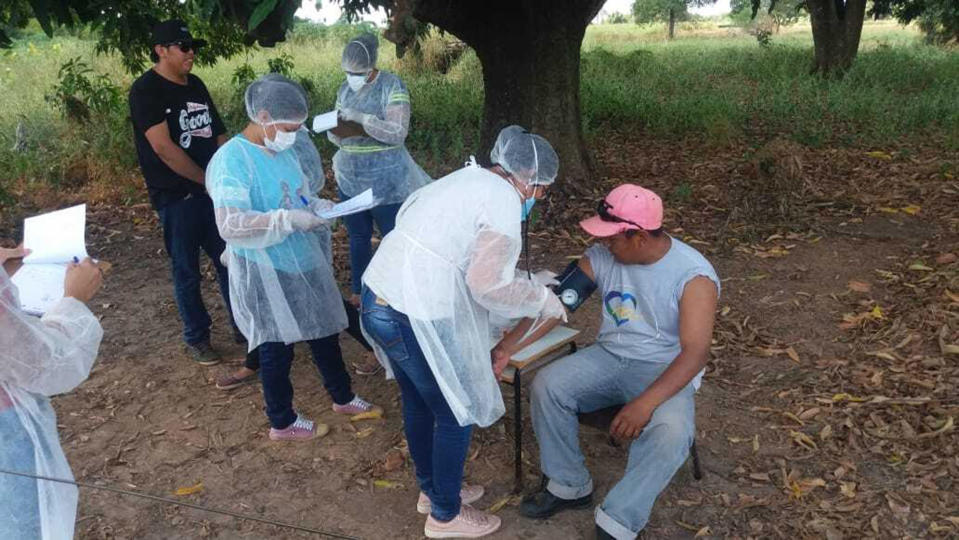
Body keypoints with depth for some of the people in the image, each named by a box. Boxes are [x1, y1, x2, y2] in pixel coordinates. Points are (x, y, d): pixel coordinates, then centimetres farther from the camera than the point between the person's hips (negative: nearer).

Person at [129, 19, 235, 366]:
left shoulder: (196, 85, 10)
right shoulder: (145, 90, -11)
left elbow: (218, 133, 12)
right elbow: (163, 148, -19)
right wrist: (207, 179, -14)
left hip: (214, 190, 6)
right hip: (176, 197, -6)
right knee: (187, 272, 6)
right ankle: (197, 338, 21)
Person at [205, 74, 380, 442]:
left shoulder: (283, 151, 4)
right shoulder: (231, 160, -20)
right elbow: (230, 224, -29)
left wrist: (318, 205, -3)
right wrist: (289, 220, -29)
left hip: (305, 264, 8)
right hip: (267, 274, -7)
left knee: (324, 332, 19)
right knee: (277, 348, 8)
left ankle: (342, 398, 40)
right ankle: (282, 423, 30)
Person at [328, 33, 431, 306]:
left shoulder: (392, 86, -10)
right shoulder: (345, 88, 8)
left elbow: (398, 132, -19)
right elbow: (335, 134, 12)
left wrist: (361, 118, -27)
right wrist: (334, 130, -12)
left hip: (385, 181, -5)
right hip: (349, 179, 6)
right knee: (358, 237, 15)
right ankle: (358, 292, 29)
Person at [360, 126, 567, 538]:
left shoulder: (467, 179, 16)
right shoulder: (504, 201, -12)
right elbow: (488, 284, -21)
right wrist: (541, 299, -5)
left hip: (378, 301, 10)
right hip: (414, 320, -10)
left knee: (418, 402, 26)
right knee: (457, 414, 11)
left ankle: (431, 490, 47)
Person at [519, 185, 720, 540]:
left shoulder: (694, 276, -19)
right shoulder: (603, 256, -4)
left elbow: (695, 353, -25)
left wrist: (645, 403, -37)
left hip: (664, 371, -4)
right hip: (609, 357, 5)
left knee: (671, 431, -35)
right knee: (547, 385, -18)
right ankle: (568, 486, 0)